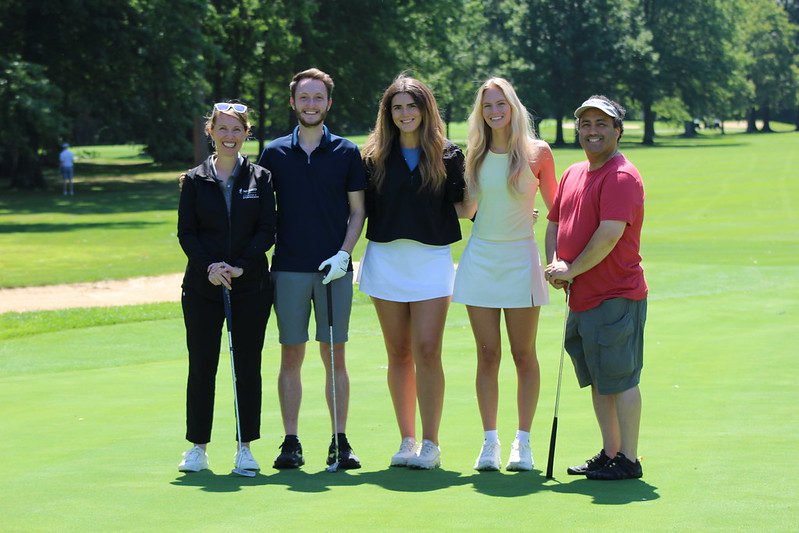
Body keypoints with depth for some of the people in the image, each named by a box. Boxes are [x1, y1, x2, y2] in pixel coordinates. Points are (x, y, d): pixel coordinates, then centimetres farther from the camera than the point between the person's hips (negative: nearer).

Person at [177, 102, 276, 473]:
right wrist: (209, 267, -14)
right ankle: (198, 446, 11)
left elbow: (267, 231, 0)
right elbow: (186, 232, 2)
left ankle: (245, 447, 10)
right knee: (201, 366, 1)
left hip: (251, 286, 0)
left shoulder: (260, 178, 5)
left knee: (248, 366, 2)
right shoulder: (195, 180, 5)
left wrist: (240, 266, -13)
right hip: (203, 286, 0)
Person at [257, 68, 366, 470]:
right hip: (289, 269, 1)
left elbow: (358, 210, 6)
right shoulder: (274, 154, 6)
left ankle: (340, 442, 6)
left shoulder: (347, 153, 5)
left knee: (334, 355, 1)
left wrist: (344, 253, -7)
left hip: (335, 268, 0)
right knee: (291, 357, 1)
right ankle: (291, 442, 6)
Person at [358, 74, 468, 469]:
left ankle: (430, 443, -4)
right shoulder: (375, 156, 7)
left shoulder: (447, 155, 4)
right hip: (385, 258, 2)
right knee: (399, 355, 6)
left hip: (431, 259, -2)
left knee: (427, 351, -10)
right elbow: (364, 210, 9)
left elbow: (460, 206, 3)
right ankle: (407, 440, 13)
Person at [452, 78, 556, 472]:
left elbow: (555, 207, 4)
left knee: (523, 355, 2)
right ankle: (490, 442, 8)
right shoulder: (476, 155, 8)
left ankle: (522, 442, 8)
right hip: (480, 258, 3)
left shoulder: (537, 152, 0)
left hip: (520, 258, -2)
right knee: (487, 356, 3)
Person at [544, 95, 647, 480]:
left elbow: (610, 233, -21)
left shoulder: (622, 176, -13)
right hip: (581, 297, 9)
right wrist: (555, 264, 1)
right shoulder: (574, 174, 16)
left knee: (620, 379, -5)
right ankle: (610, 454, 22)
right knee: (599, 381, 14)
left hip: (615, 296, -9)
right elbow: (555, 223, 21)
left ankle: (628, 460, 1)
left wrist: (572, 270, -12)